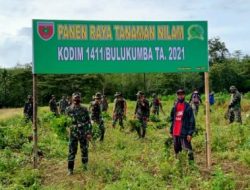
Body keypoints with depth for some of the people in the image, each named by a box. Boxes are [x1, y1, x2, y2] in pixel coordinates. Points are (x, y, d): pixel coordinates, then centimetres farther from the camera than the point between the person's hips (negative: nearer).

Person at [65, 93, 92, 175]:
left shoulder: (84, 109, -3)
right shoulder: (68, 109, -2)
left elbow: (88, 122, -3)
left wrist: (89, 133, -8)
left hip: (83, 133, 0)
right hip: (73, 133, 0)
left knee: (84, 150, 11)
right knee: (72, 151, 0)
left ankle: (85, 166, 31)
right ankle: (70, 169, 8)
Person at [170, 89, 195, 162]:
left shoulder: (188, 107, -5)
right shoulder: (175, 107, 12)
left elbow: (192, 121, -8)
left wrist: (190, 133, -15)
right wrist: (171, 131, 16)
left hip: (184, 133, -6)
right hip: (175, 133, 6)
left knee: (187, 149, -10)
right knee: (177, 149, 14)